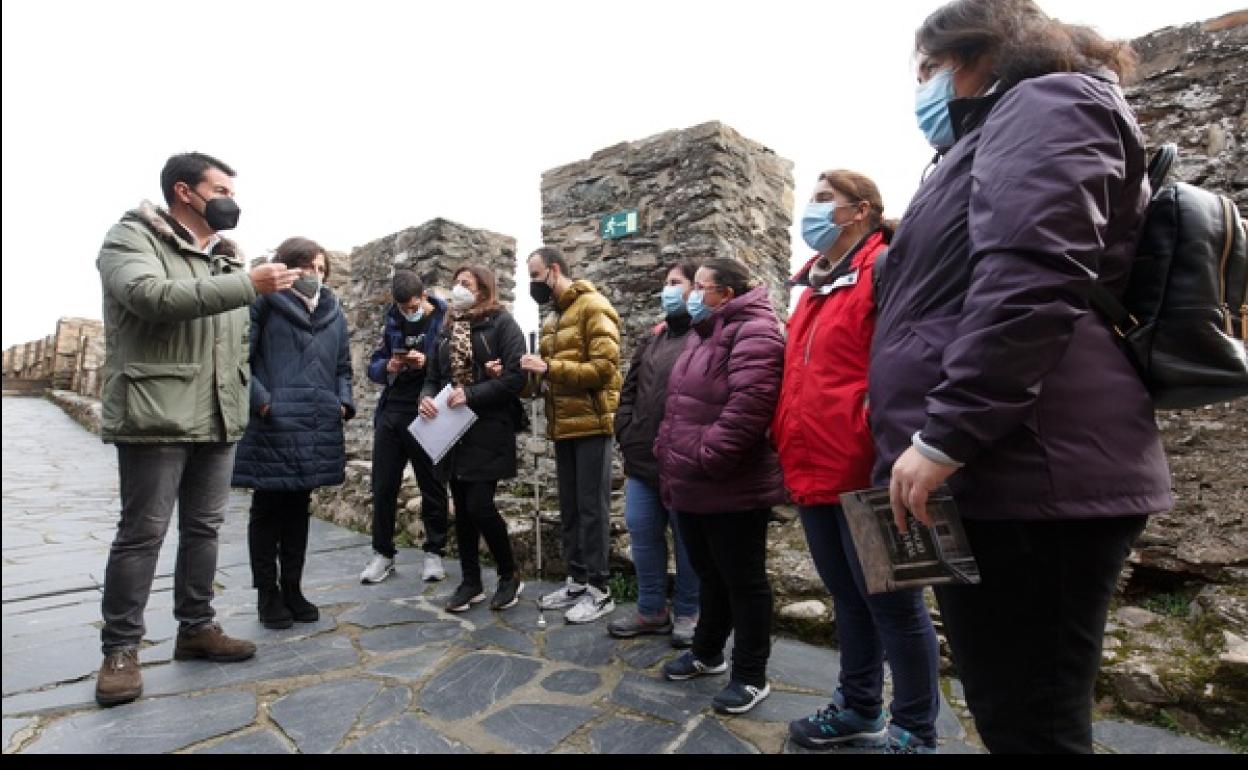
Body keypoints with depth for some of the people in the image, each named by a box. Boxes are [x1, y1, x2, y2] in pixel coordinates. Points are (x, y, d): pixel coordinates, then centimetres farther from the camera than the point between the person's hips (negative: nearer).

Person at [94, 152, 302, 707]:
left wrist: (243, 397, 14)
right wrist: (248, 284, -26)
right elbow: (153, 296, -23)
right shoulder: (132, 236, -3)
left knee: (204, 528, 12)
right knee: (142, 533, 1)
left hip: (218, 420, 7)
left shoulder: (227, 258, 17)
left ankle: (196, 628, 25)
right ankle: (120, 649, 15)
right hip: (156, 417, -6)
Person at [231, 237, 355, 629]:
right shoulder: (265, 302, -4)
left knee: (298, 510, 14)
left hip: (316, 430, 5)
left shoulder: (333, 311, 13)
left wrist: (343, 402, 4)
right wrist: (261, 400, -18)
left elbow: (342, 367, 18)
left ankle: (293, 589, 27)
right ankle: (268, 594, 21)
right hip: (272, 428, -5)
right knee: (268, 511, 7)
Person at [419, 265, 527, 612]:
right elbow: (433, 377, 18)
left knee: (479, 505, -10)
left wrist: (471, 395, -19)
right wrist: (427, 398, -5)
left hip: (488, 431, -6)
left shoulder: (501, 323, -3)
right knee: (462, 508, 10)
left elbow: (516, 377, -14)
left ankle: (509, 576, 13)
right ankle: (470, 582, 25)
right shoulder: (449, 329, 17)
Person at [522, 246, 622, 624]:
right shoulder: (554, 317, 19)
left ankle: (599, 590, 10)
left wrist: (549, 367, -21)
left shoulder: (593, 308, -8)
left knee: (592, 508, -1)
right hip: (563, 426, 9)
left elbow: (604, 367, -19)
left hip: (590, 424, -9)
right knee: (569, 508, 14)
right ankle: (577, 581, 26)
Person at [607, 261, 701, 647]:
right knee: (641, 532, 11)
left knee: (687, 538, 7)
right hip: (642, 458, 7)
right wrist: (626, 434, 8)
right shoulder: (654, 338, 18)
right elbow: (629, 389, 18)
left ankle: (687, 613, 24)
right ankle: (651, 610, 27)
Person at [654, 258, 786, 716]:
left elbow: (748, 406, -27)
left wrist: (704, 459, -24)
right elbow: (680, 404, 22)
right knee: (710, 574, 22)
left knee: (743, 581, 5)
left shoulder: (752, 331, -14)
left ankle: (751, 676, 20)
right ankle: (707, 652, 39)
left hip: (732, 488, -9)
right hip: (691, 486, 9)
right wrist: (668, 454, 13)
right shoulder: (703, 333, 18)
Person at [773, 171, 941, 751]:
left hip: (863, 471, -8)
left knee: (890, 601, 7)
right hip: (813, 469, 9)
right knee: (847, 596, 20)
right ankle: (859, 709, 37)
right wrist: (786, 437, 16)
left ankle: (915, 729, 26)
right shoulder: (814, 285, 18)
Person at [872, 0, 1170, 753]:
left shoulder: (1044, 104, 0)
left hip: (1022, 472, -10)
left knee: (1028, 722, 0)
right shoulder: (998, 133, 29)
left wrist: (942, 437, -22)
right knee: (1017, 713, 18)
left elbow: (1030, 279, -19)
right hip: (1006, 470, 10)